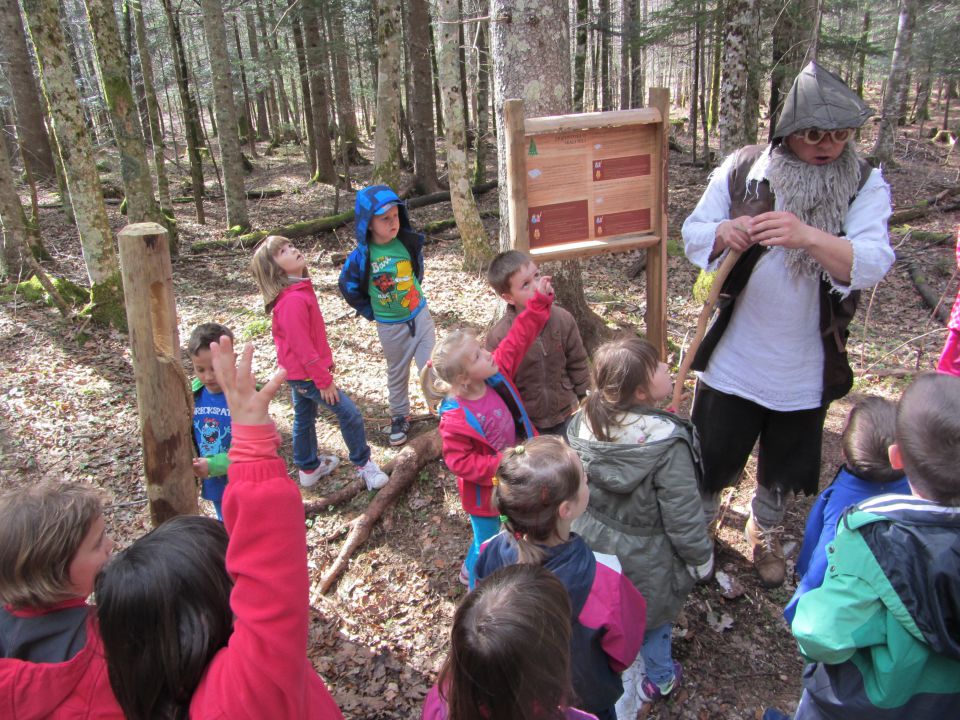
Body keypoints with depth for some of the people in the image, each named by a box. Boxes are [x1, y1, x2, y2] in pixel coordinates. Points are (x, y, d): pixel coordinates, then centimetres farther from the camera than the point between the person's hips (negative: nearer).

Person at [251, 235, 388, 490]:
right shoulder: (293, 300, -28)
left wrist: (325, 362, 19)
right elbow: (302, 346, -25)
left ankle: (309, 468, 38)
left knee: (304, 418, 21)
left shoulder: (299, 291, 3)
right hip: (307, 375, -10)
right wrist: (324, 380, -19)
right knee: (349, 413, -2)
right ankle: (363, 464, 13)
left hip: (298, 374, 10)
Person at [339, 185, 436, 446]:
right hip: (390, 326, -1)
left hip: (420, 314, 1)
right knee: (397, 374, 16)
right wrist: (371, 312, 2)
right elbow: (348, 288, -2)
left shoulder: (409, 242, -12)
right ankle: (399, 417, 34)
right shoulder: (361, 256, -18)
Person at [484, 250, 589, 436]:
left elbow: (577, 363, 1)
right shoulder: (498, 337, -20)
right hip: (525, 423, -2)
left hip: (566, 415, 3)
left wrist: (584, 400, 6)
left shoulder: (563, 319, -11)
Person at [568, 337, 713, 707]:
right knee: (652, 619, 26)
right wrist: (700, 558, -4)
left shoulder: (582, 422, -17)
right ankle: (657, 679, 53)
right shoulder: (667, 444, -33)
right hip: (645, 563, -4)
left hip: (593, 549, 5)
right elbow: (683, 516, -23)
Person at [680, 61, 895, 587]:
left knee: (784, 468, 20)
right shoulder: (742, 170, -6)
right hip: (732, 360, -1)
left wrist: (808, 237, -42)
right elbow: (692, 234, -5)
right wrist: (723, 233, -29)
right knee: (712, 460, 11)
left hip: (805, 370, 1)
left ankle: (765, 536, 49)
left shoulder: (865, 186, -8)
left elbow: (872, 262, -22)